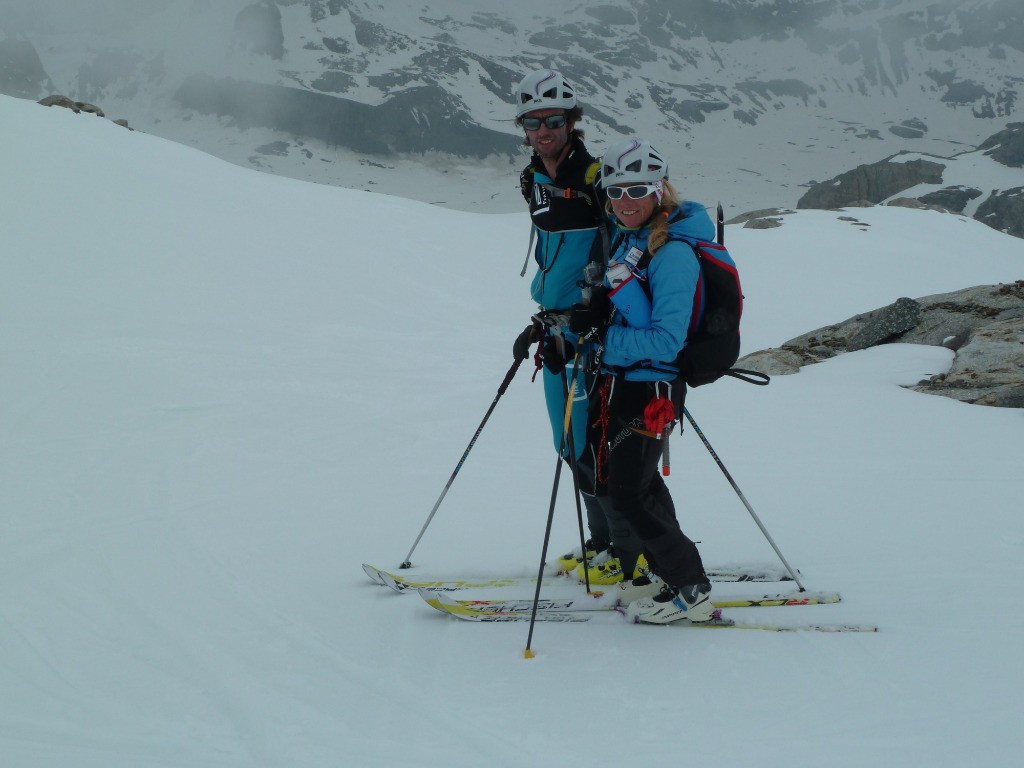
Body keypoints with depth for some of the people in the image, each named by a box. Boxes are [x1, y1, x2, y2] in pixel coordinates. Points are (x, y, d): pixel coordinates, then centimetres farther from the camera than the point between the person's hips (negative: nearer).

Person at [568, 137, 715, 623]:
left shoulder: (673, 254, -20)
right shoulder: (624, 237, 7)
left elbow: (666, 341, -24)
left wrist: (603, 338, -24)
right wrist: (586, 318, 1)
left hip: (652, 388, -9)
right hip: (621, 381, 9)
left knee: (627, 495, -7)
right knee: (636, 482, 20)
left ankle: (690, 592, 4)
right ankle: (666, 572, 36)